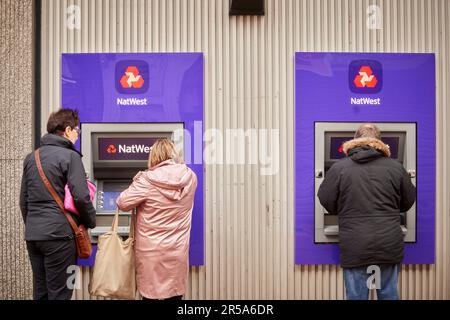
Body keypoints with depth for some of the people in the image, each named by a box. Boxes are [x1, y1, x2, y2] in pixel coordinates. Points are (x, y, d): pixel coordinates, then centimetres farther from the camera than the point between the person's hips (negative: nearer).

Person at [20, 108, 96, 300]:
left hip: (32, 235, 7)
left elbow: (24, 200, 16)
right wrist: (90, 222, 0)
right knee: (59, 294, 1)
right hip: (58, 234, -7)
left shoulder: (31, 158, 13)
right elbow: (81, 197, -16)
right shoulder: (69, 156, -8)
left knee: (40, 292, 16)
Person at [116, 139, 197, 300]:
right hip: (177, 251, 3)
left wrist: (136, 183, 9)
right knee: (175, 293, 13)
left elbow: (122, 203, -8)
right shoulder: (190, 177, -2)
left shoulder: (147, 180, -14)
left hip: (150, 251, -3)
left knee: (150, 294, 10)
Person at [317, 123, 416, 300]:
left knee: (357, 296, 10)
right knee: (389, 295, 17)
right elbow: (408, 203, 11)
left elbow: (326, 202, 1)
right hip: (390, 244, 2)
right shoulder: (395, 167, 0)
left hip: (355, 247, -2)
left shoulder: (339, 168, -7)